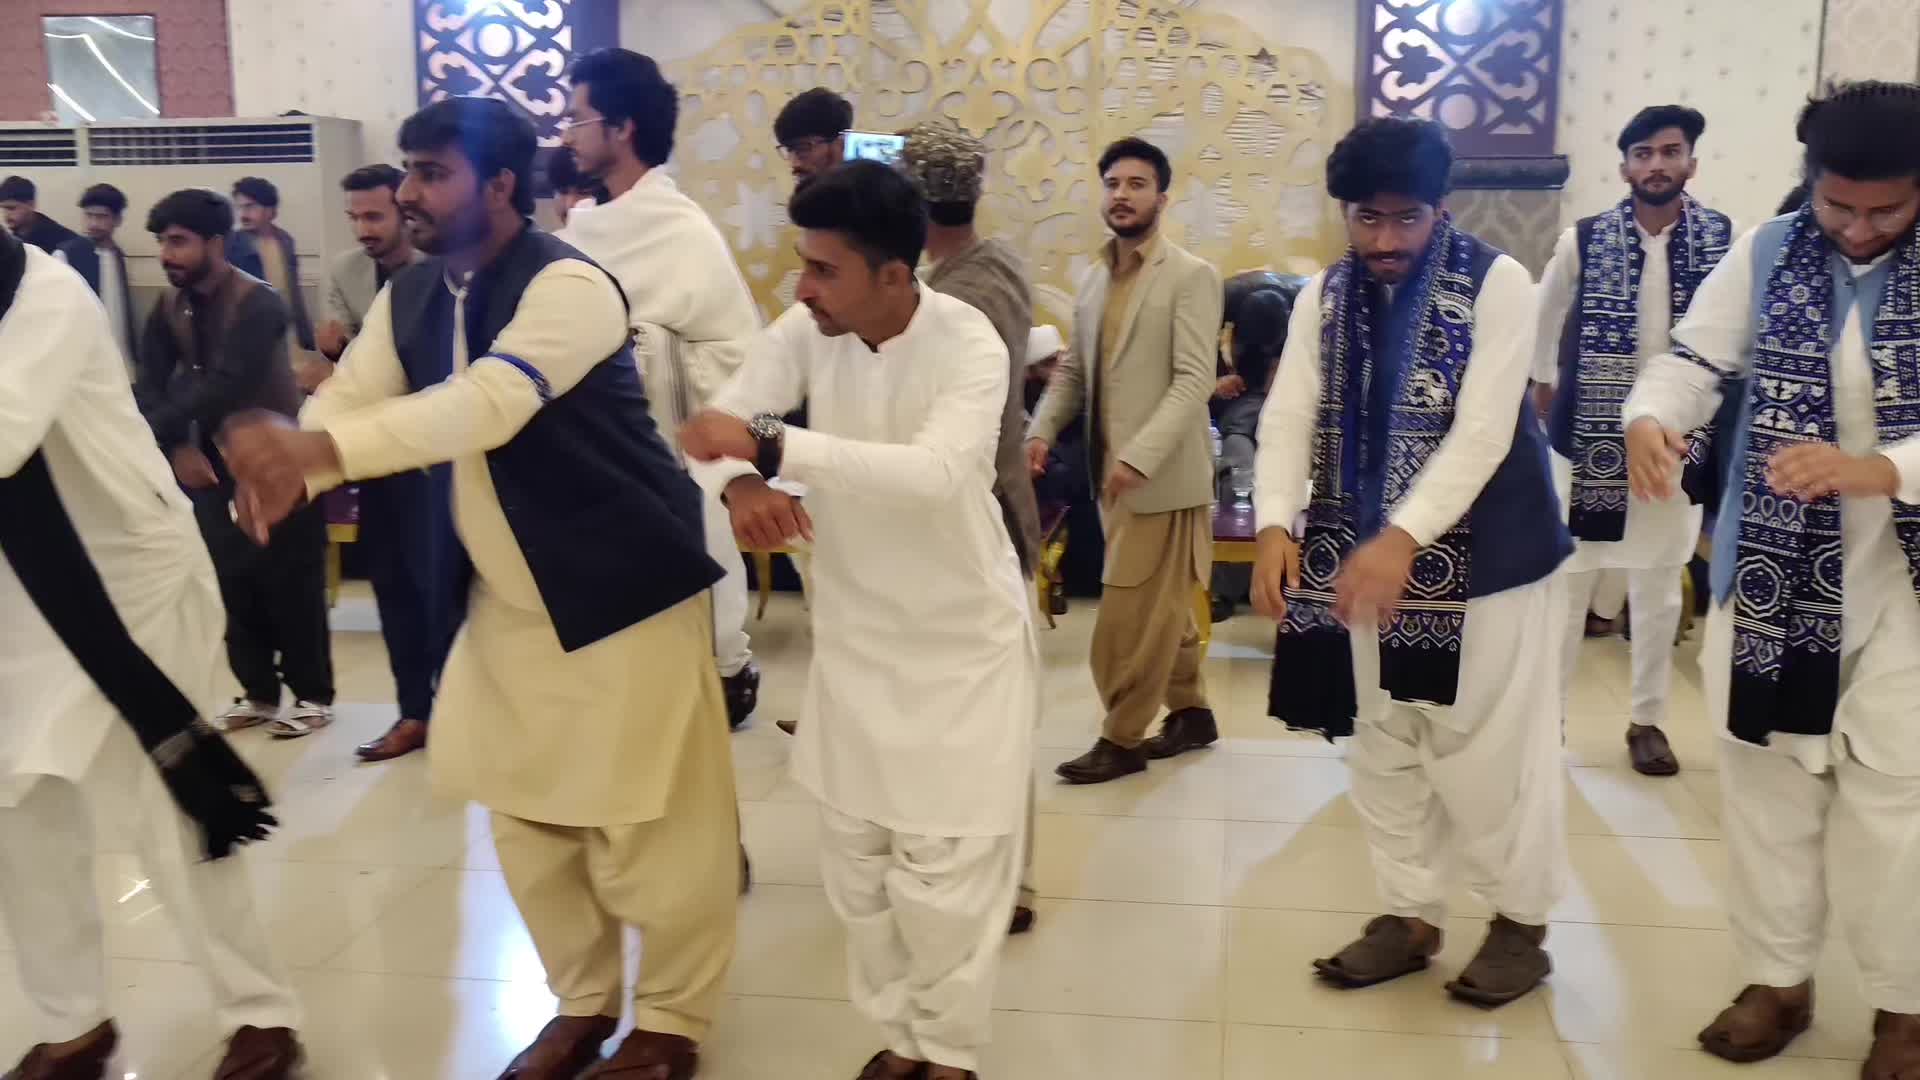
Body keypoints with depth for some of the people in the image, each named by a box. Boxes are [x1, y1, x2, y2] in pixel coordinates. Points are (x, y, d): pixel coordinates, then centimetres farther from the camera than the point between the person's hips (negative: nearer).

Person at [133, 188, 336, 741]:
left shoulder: (258, 304, -17)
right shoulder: (169, 306, 3)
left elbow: (225, 385, -28)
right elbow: (150, 384, 0)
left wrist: (151, 430, -27)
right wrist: (179, 447, -15)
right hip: (210, 461, 6)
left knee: (290, 585, 0)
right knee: (232, 583, 9)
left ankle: (312, 695, 12)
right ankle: (258, 692, 21)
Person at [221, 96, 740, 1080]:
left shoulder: (567, 286, -21)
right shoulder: (408, 297, 5)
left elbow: (489, 401, -36)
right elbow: (347, 397, -3)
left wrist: (317, 450, -45)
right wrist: (282, 469, -26)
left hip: (623, 588, -8)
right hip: (507, 598, 8)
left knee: (647, 819, 2)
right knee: (526, 814, 16)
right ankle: (583, 1001, 36)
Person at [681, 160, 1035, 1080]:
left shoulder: (969, 343, -24)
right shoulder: (807, 329, -10)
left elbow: (938, 470, -41)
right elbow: (724, 419, -11)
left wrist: (772, 446, -45)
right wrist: (741, 482, -35)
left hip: (964, 637, -5)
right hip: (854, 631, 5)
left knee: (943, 870, 0)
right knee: (855, 859, 15)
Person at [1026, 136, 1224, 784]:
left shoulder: (1191, 276, -9)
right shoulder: (1094, 279, 12)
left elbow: (1195, 380, -17)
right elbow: (1074, 368, 16)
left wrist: (1139, 456, -27)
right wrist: (1042, 430, -2)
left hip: (1160, 475, -7)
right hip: (1109, 472, 7)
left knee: (1130, 615, -3)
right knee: (1161, 609, 17)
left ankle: (1122, 738, 11)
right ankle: (1190, 712, 31)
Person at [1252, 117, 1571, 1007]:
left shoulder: (1497, 282, -11)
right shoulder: (1324, 295, 4)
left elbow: (1484, 431, -20)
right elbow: (1289, 415, -4)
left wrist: (1402, 538, -31)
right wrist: (1276, 524, -22)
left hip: (1481, 555, -5)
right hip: (1368, 553, 5)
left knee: (1484, 745, 2)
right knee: (1381, 745, 12)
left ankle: (1520, 920, 22)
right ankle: (1410, 914, 28)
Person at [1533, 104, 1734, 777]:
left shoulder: (1725, 240, -2)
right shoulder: (1584, 240, -4)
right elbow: (1544, 317, 9)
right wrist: (1545, 388, 10)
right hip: (1589, 436, -1)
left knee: (1659, 588, 10)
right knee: (1568, 578, 6)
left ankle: (1648, 720, 23)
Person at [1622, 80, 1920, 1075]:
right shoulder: (1766, 253, 0)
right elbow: (1695, 360, 0)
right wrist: (1650, 419, -23)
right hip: (1770, 571, 3)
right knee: (1765, 777, 12)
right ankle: (1776, 977, 30)